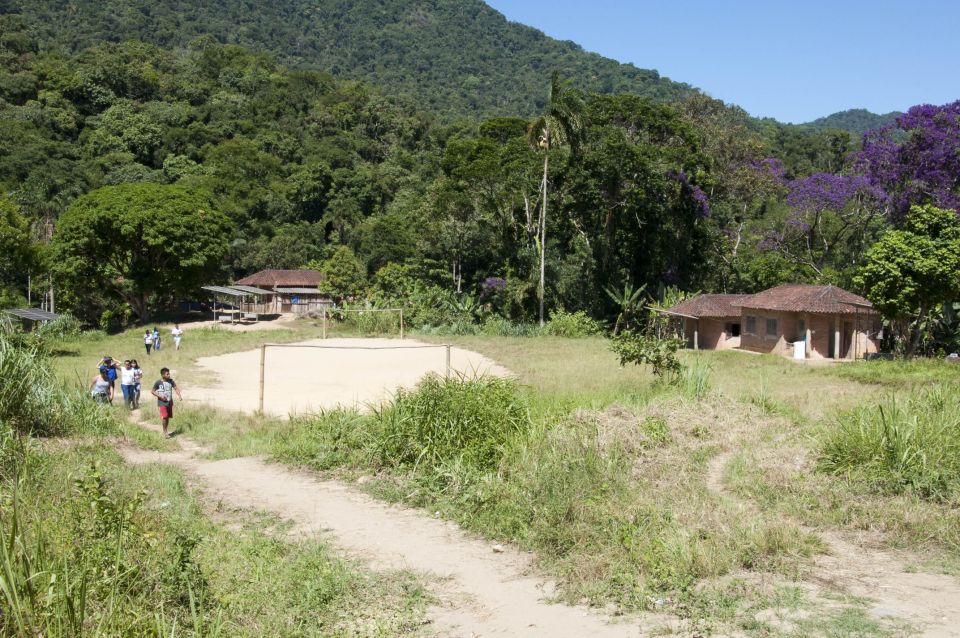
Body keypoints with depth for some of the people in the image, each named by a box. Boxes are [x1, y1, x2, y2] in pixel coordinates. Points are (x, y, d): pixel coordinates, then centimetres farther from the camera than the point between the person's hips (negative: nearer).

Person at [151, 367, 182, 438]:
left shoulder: (171, 381, 0)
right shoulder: (158, 383, -10)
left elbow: (176, 388, -1)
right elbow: (152, 391, -3)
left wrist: (179, 396, -18)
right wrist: (160, 396, -15)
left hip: (169, 402, 5)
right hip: (162, 403, -4)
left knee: (168, 417, 9)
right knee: (164, 416, -17)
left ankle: (166, 431, 24)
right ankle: (164, 431, -2)